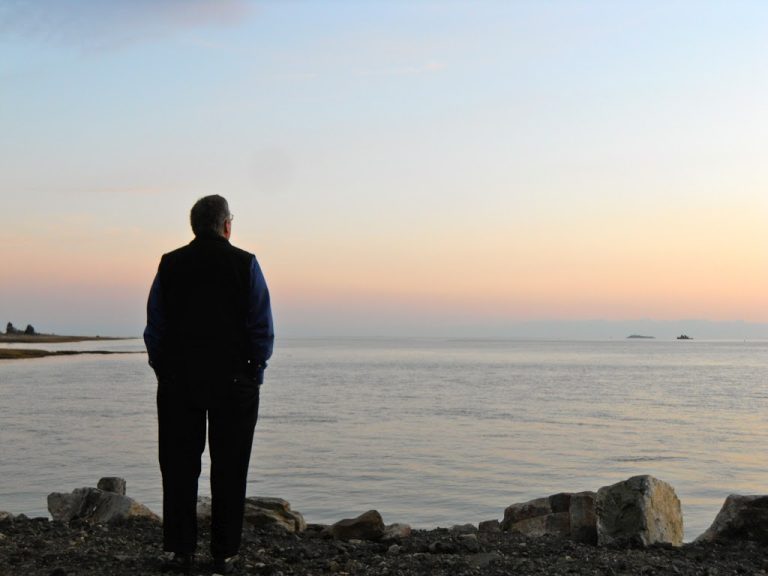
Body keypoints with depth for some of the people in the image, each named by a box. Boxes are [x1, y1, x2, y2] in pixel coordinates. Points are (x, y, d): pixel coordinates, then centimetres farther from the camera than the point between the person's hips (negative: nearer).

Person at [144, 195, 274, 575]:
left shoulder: (169, 265, 5)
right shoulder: (245, 264, -3)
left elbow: (154, 327, 6)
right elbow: (263, 329, -4)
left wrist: (164, 371, 13)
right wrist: (255, 372, 6)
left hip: (177, 381, 2)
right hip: (233, 381, -2)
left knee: (179, 466, 9)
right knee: (228, 469, 5)